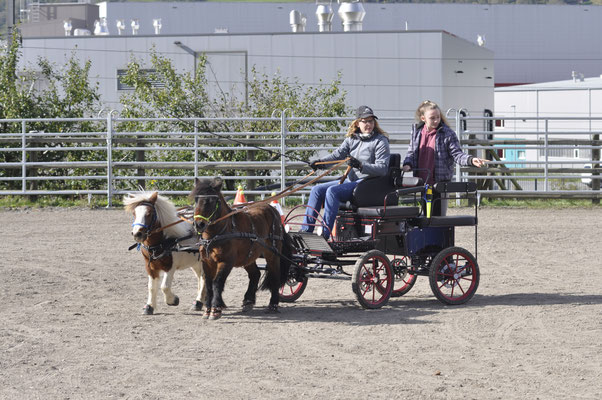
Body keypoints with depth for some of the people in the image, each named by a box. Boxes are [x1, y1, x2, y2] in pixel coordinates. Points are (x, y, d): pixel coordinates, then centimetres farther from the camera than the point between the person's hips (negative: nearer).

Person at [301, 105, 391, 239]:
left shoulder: (380, 141, -5)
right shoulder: (351, 139, 14)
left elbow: (383, 168, -14)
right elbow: (338, 154, 2)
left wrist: (360, 165, -28)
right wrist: (320, 163, -18)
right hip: (351, 180, 8)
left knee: (332, 191, -28)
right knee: (317, 190, -3)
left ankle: (325, 234, -30)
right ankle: (305, 230, -4)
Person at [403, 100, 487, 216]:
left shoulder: (447, 133, -7)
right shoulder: (417, 131, 6)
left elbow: (457, 154, -8)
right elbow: (411, 152, 12)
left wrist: (471, 160, -26)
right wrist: (407, 165, -7)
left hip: (440, 182, -4)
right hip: (422, 182, 4)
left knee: (438, 214, -4)